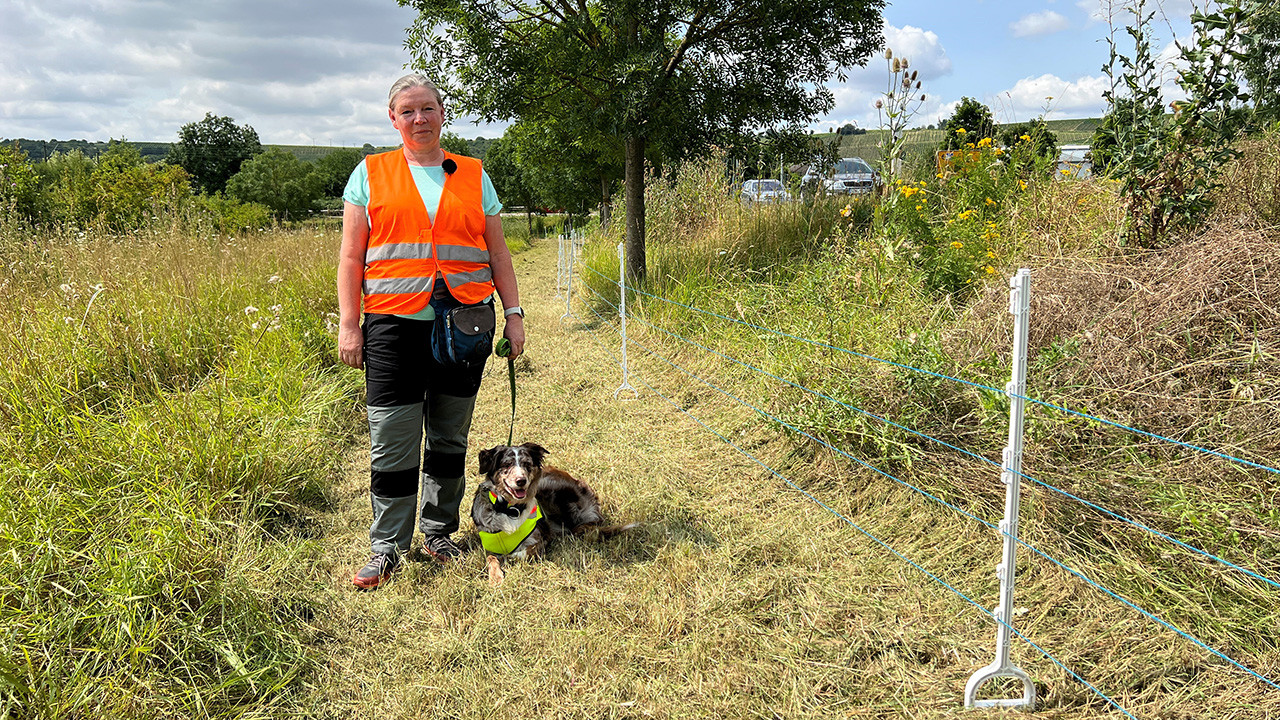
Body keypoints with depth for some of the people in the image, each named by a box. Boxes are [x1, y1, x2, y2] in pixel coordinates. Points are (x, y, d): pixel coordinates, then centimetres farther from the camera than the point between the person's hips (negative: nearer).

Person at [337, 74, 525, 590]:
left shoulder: (473, 176, 12)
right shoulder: (371, 174, 8)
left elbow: (497, 253, 13)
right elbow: (351, 256, 5)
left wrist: (513, 313, 6)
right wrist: (348, 324, -2)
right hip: (395, 322, -1)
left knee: (450, 438, 9)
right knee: (392, 442, -3)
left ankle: (438, 532, 24)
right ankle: (386, 548, 9)